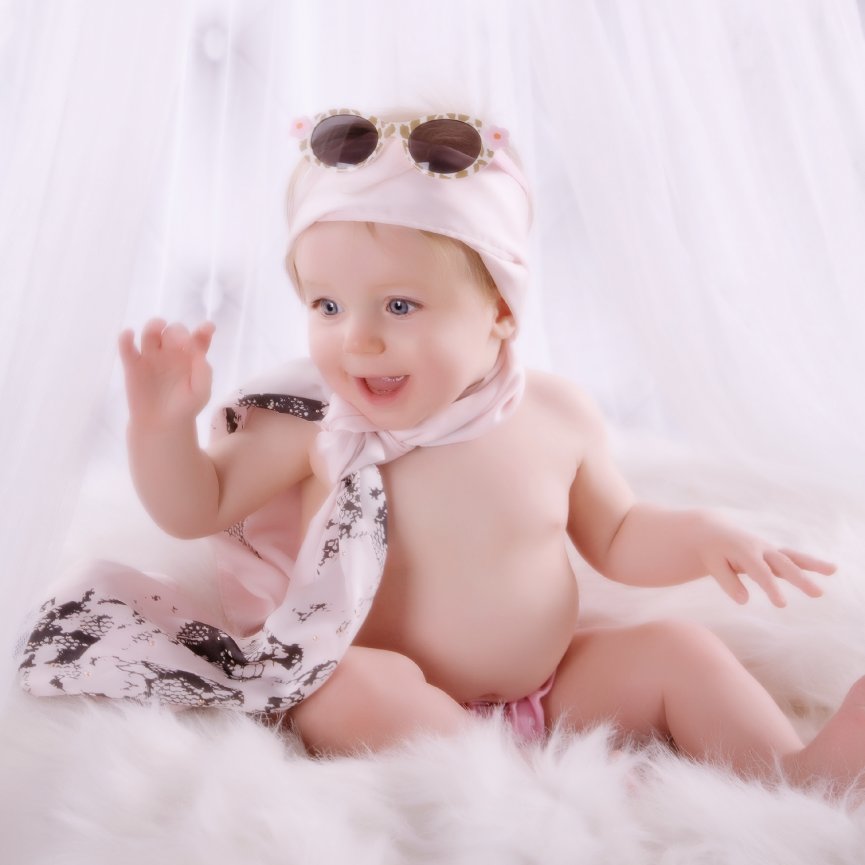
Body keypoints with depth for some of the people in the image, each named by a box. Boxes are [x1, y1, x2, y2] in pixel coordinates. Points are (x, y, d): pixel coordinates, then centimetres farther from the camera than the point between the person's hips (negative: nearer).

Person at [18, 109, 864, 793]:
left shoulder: (557, 415, -8)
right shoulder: (317, 428, -14)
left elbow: (616, 536, 7)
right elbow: (193, 507, -6)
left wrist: (703, 537, -11)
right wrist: (163, 423, -24)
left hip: (554, 692, 3)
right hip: (407, 709, -2)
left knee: (674, 651, -10)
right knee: (356, 684, -31)